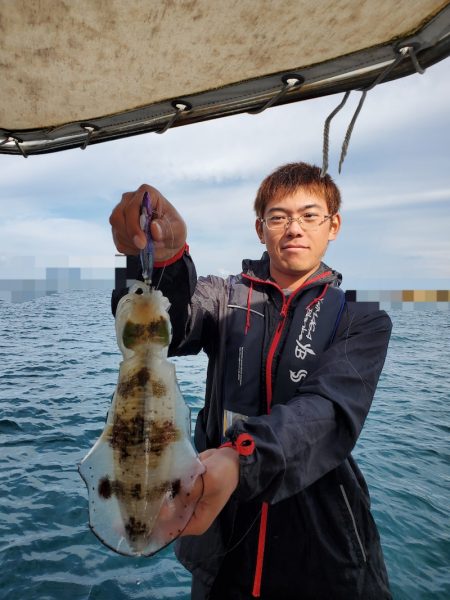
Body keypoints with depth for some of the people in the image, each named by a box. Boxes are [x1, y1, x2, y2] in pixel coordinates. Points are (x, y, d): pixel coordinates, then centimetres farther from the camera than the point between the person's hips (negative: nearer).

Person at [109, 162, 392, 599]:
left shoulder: (363, 320, -5)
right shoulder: (226, 298, -1)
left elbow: (329, 411, -22)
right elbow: (166, 329, -22)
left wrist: (239, 459, -40)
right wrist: (161, 260, -44)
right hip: (224, 542, 2)